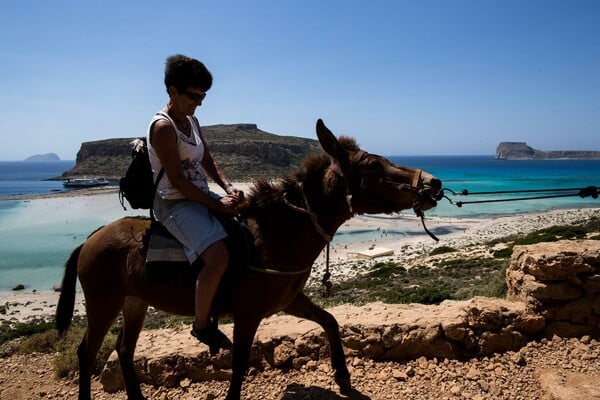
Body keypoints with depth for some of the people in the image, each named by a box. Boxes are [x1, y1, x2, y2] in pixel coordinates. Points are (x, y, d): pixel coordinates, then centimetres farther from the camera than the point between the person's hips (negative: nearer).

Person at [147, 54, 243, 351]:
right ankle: (201, 324, -5)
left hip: (202, 197, 10)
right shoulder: (163, 127, -17)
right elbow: (177, 181, -21)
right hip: (176, 204, -10)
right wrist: (216, 205, -18)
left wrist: (228, 187, -3)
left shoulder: (192, 121, 12)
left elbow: (207, 161, 15)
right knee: (219, 257, -28)